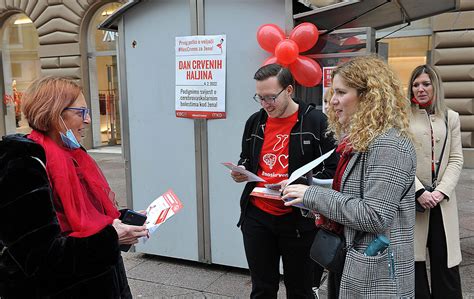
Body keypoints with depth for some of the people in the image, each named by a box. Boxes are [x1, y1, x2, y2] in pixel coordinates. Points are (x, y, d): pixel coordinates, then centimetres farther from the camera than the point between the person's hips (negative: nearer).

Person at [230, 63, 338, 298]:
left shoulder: (315, 121, -9)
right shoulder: (255, 122, 6)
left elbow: (332, 169, -9)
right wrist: (241, 172, -2)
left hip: (298, 219, -4)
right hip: (257, 217, 4)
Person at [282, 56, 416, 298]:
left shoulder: (388, 144, -20)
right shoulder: (359, 140, 10)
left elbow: (374, 217, -25)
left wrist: (313, 195, -21)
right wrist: (310, 194, -1)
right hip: (349, 263, 9)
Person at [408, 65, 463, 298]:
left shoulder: (451, 117, 11)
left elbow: (456, 159, 6)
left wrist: (441, 191, -8)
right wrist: (419, 191, -14)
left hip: (442, 200, 3)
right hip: (411, 198, -2)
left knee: (445, 261, 4)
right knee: (414, 259, 4)